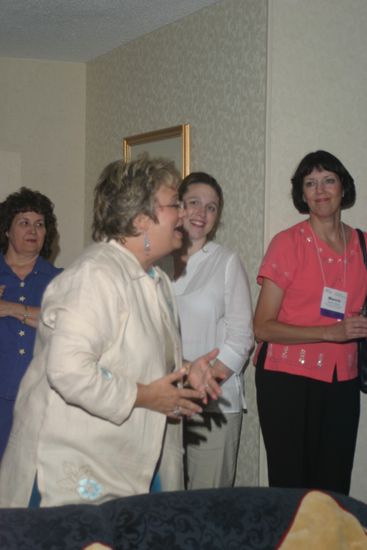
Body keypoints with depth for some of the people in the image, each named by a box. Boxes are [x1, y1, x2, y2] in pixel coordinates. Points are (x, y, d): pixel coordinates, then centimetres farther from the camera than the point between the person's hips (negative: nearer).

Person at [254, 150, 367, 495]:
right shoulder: (288, 243, -5)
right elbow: (263, 327, -10)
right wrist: (332, 332, -17)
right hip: (288, 380, -4)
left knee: (335, 486, 7)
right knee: (290, 484, 2)